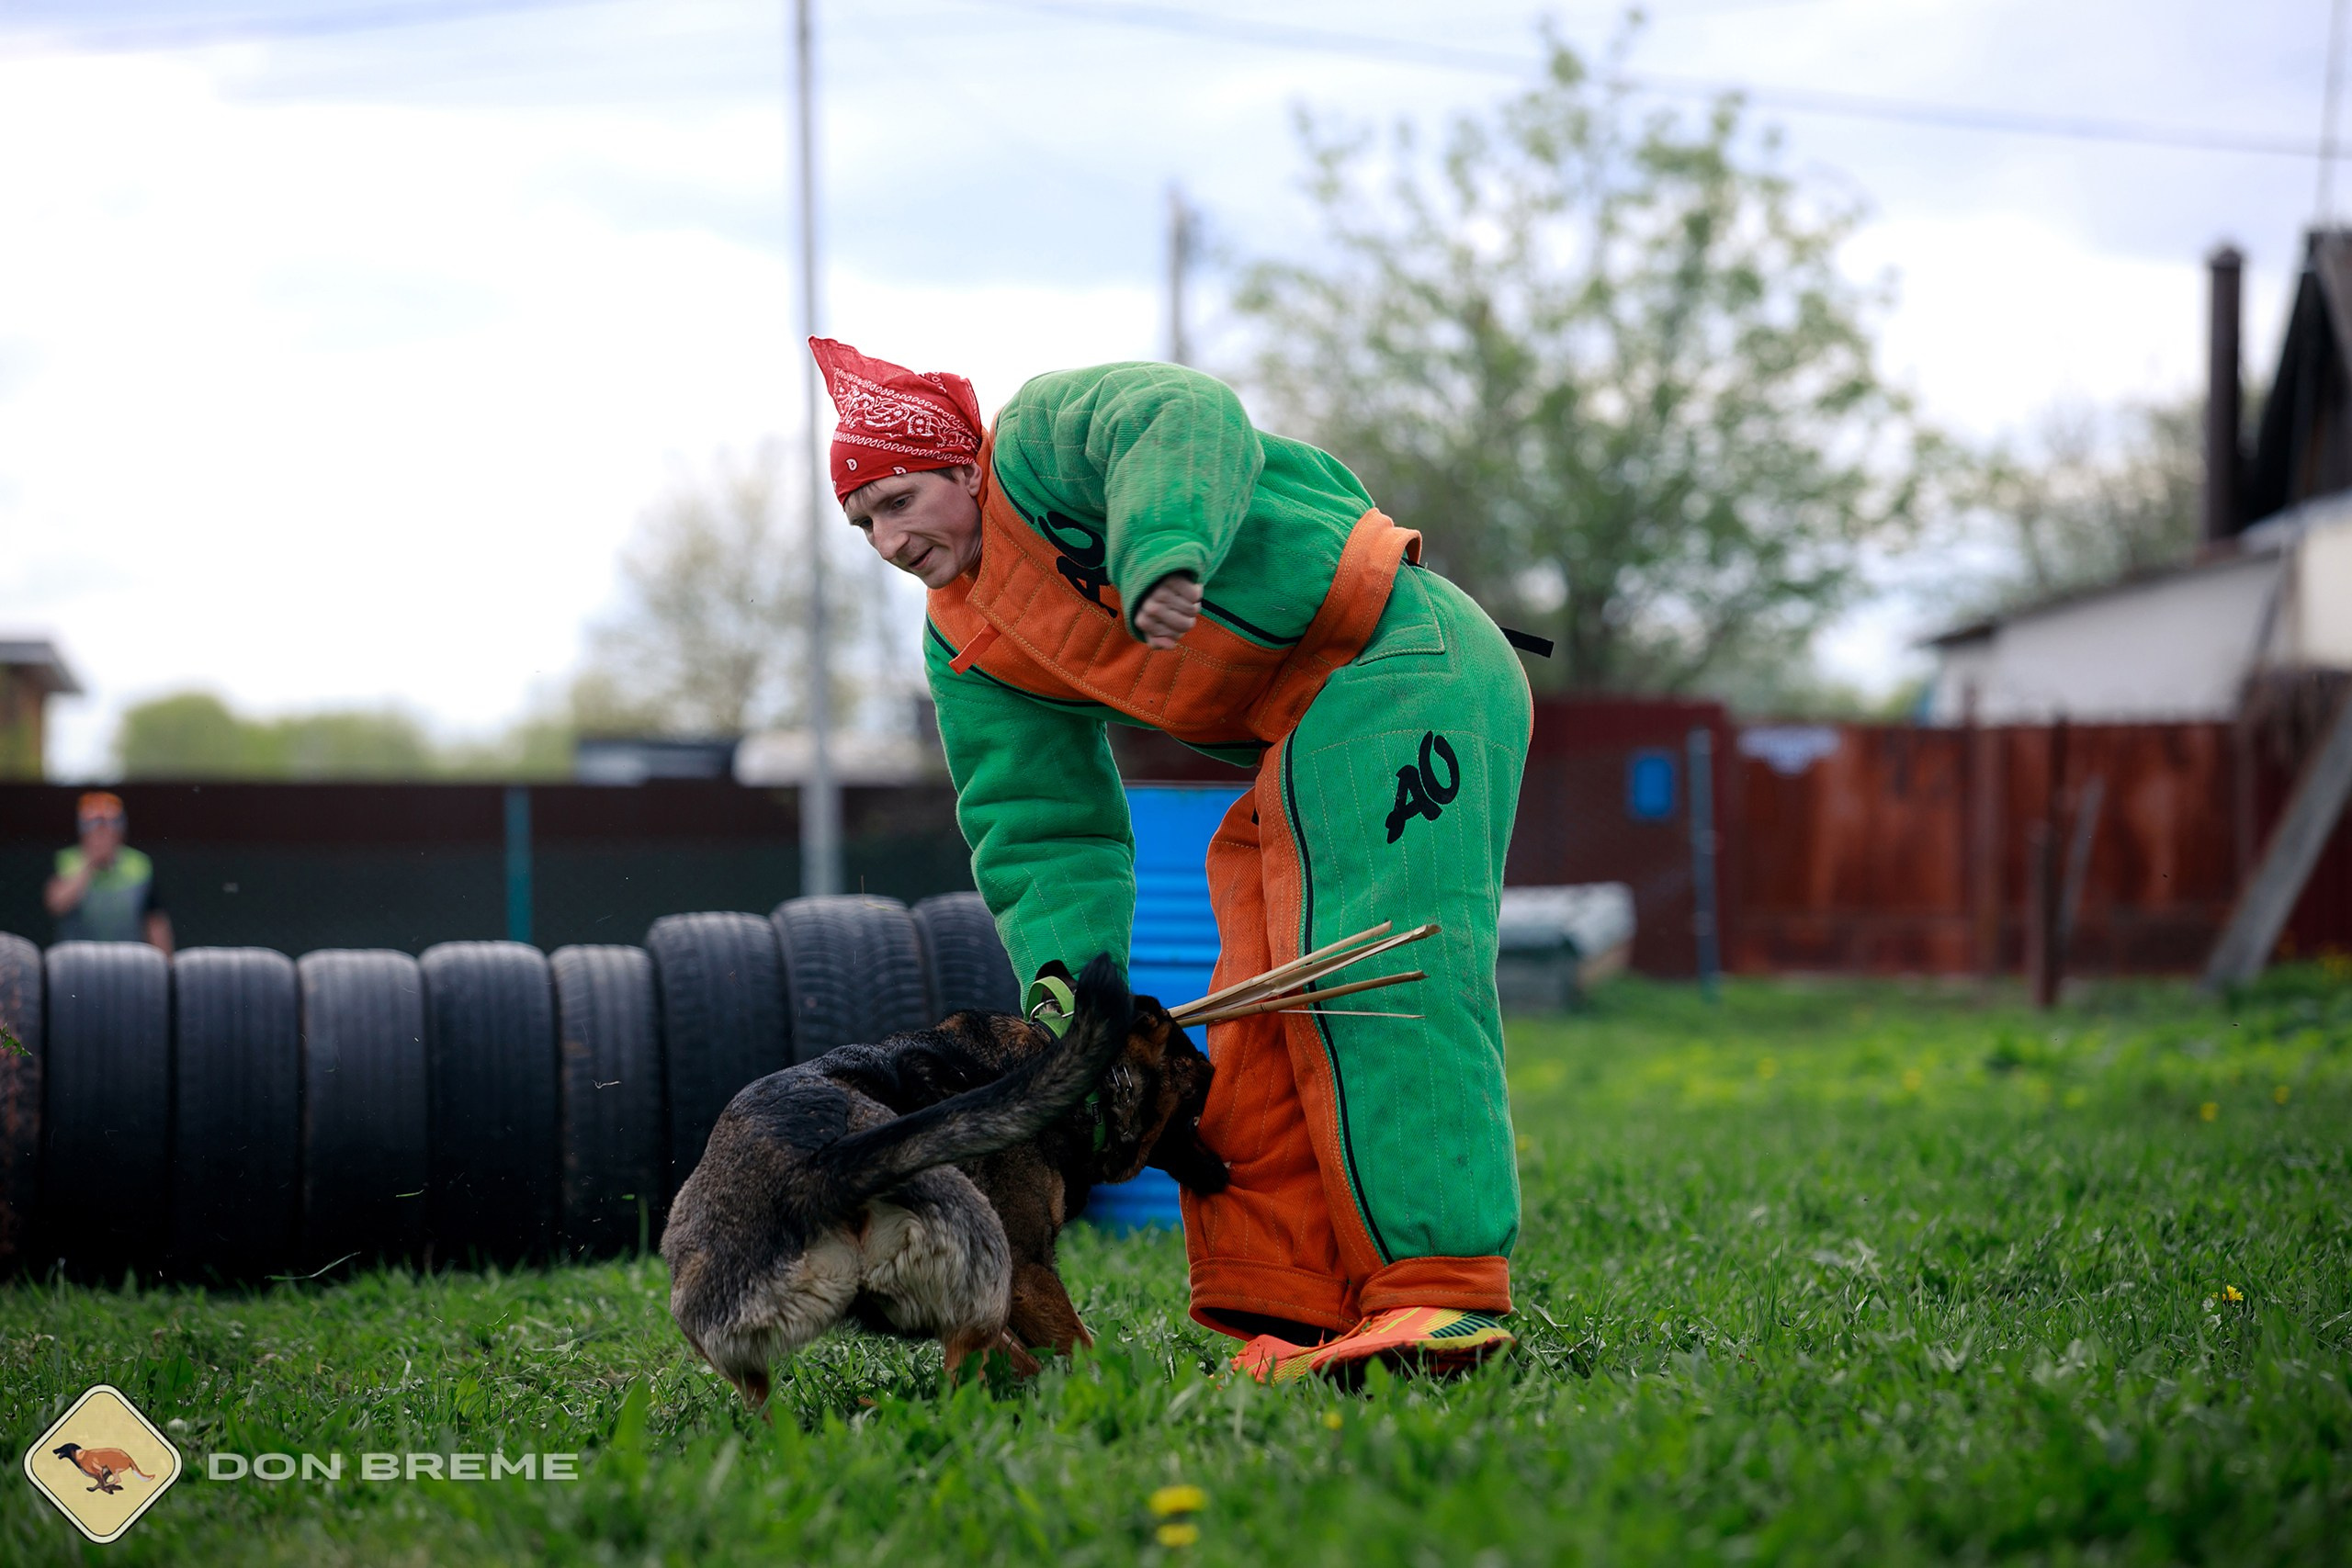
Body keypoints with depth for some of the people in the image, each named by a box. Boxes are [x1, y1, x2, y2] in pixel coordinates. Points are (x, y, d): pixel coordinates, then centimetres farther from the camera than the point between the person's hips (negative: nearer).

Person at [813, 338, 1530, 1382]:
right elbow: (1045, 827, 11)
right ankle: (1292, 1315, -1)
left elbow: (1187, 421, -28)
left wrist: (1164, 551, -45)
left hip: (1398, 660, -9)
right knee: (1260, 1036, 1)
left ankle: (1444, 1292, -25)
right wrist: (1060, 963, -5)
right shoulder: (970, 654, 15)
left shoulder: (1043, 438, -7)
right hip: (1301, 755, 9)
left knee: (1385, 975, -19)